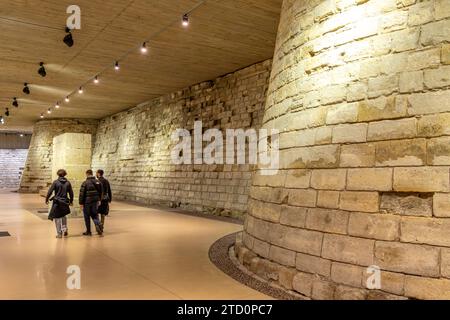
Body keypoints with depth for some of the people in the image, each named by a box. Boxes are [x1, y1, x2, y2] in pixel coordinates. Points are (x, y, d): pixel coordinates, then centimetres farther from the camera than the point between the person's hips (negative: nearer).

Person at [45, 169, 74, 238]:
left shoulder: (55, 182, -8)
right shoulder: (68, 182, 1)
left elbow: (50, 191, -8)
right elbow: (71, 193, 6)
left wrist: (47, 199, 4)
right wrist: (71, 201, 20)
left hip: (57, 202, -3)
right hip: (65, 202, 3)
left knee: (57, 218, 5)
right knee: (63, 216, 25)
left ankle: (59, 233, 6)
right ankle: (65, 229, 14)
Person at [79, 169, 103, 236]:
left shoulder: (85, 183, -13)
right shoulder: (98, 182, 4)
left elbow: (82, 194, -13)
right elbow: (100, 192, 11)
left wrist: (81, 203, -8)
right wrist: (99, 200, 20)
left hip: (87, 202, -4)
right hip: (95, 202, 4)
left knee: (87, 217, 8)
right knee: (94, 215, 14)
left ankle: (88, 231, 14)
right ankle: (98, 224, -12)